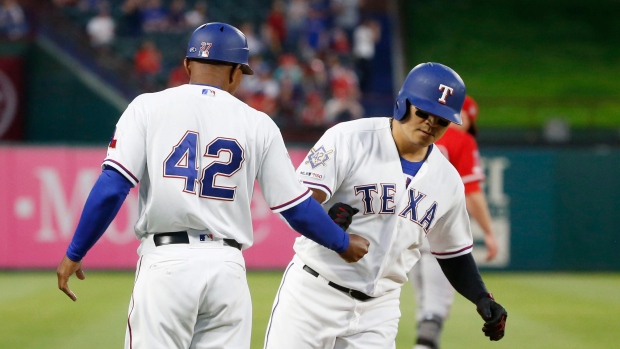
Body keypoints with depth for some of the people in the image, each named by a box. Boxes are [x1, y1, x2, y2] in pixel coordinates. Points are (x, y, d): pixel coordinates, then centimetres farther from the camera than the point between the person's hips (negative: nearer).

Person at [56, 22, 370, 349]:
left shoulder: (148, 107, 3)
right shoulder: (258, 124, 8)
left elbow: (111, 188, -5)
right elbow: (296, 208, 10)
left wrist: (74, 254, 3)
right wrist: (343, 243, 27)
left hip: (165, 263, -2)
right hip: (227, 269, 2)